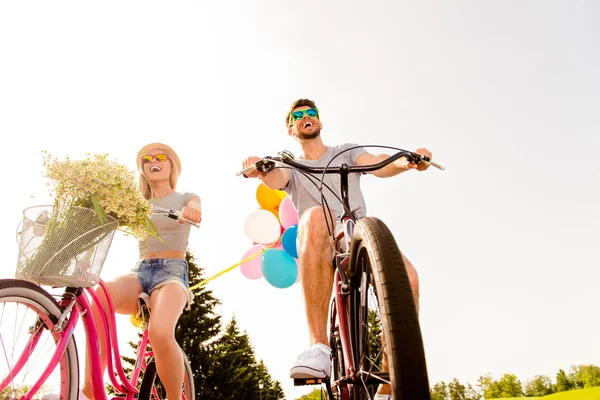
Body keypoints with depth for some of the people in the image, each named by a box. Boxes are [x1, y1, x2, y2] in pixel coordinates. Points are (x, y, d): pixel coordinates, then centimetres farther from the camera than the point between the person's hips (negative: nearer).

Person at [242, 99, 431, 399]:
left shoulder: (346, 151, 24)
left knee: (406, 276, -31)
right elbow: (275, 180, -4)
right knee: (315, 217, -38)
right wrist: (260, 170, -29)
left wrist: (406, 162, -22)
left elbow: (378, 165, 2)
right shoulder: (291, 166, 22)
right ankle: (318, 345, -40)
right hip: (319, 249, -1)